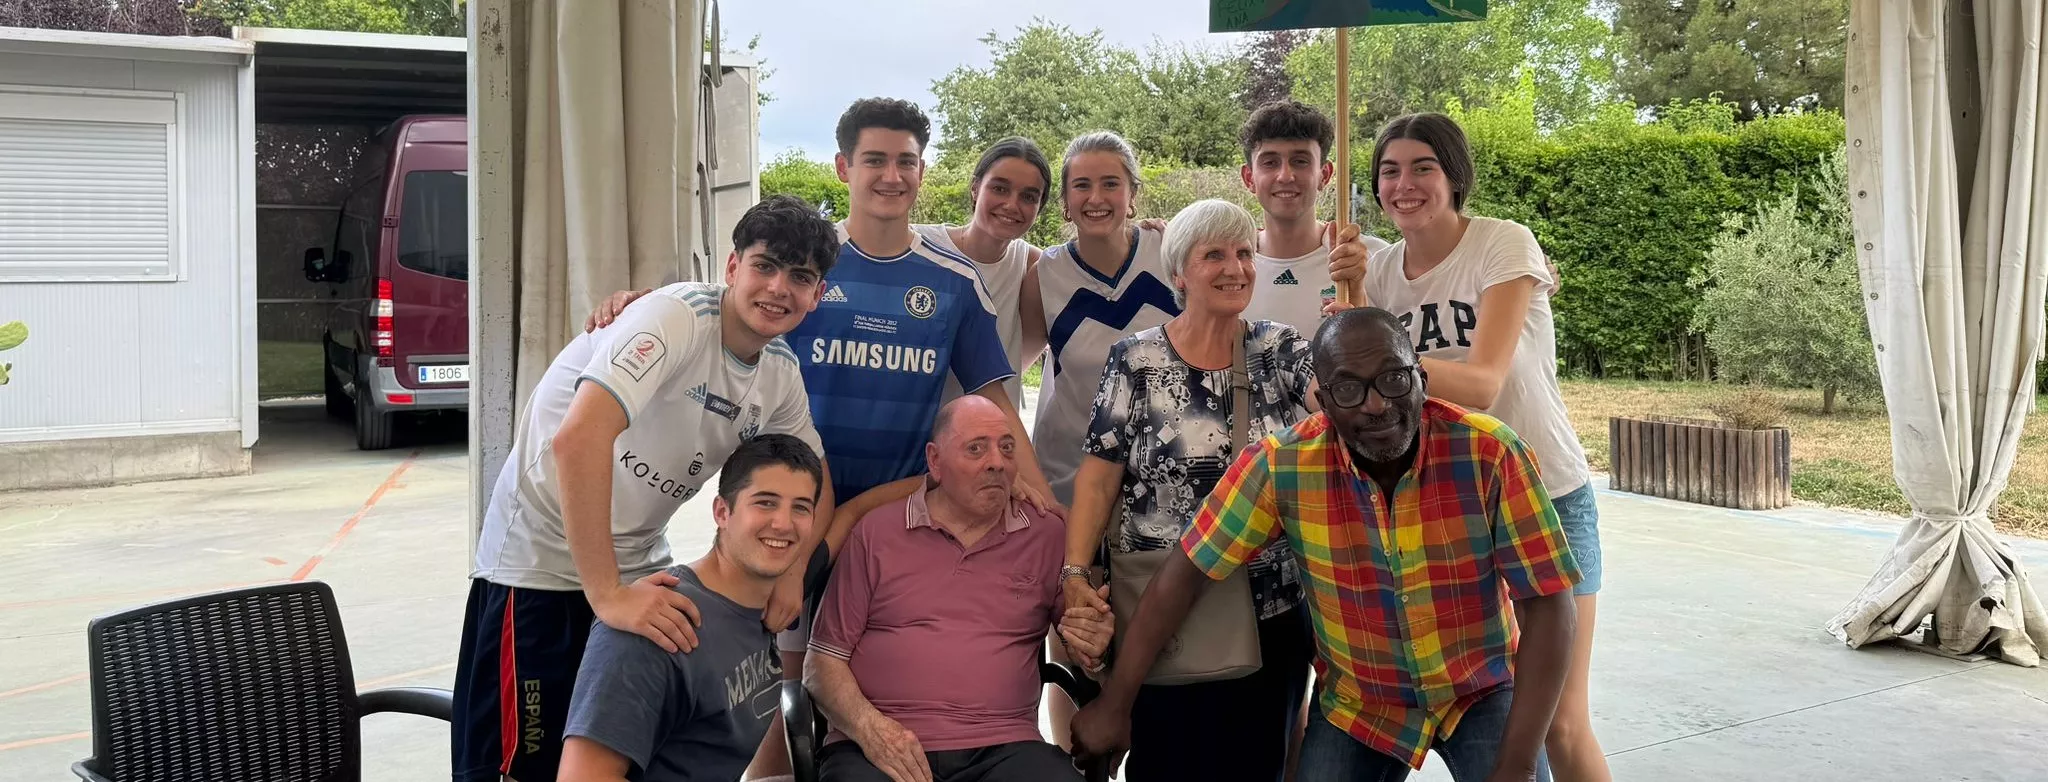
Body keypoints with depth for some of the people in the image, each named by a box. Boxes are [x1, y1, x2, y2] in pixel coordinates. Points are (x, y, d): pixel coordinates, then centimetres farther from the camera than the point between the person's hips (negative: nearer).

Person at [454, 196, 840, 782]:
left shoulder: (781, 373, 0)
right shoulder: (678, 318, -24)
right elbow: (578, 438, -37)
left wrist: (791, 573, -8)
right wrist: (607, 594, -38)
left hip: (641, 563, 8)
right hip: (541, 557, -7)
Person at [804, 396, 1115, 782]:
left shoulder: (1048, 536, 12)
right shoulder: (876, 532, 9)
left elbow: (1087, 645, 20)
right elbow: (823, 661, 7)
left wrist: (1094, 649, -5)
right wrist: (868, 726, -12)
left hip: (1005, 748, 2)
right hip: (882, 748, -1)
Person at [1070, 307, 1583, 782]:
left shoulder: (1491, 455, -22)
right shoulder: (1281, 467, -19)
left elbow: (1548, 602, -19)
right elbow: (1185, 574, -13)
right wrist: (1114, 705, -11)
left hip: (1481, 691, -1)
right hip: (1355, 702, 1)